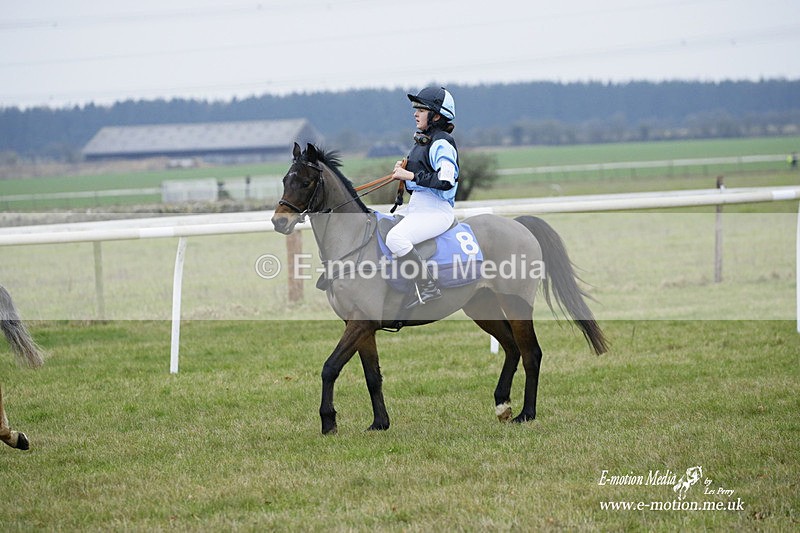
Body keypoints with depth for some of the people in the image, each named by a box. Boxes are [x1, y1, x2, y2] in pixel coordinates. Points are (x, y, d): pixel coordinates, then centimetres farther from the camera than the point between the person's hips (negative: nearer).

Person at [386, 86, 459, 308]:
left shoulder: (442, 143, -11)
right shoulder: (422, 142, 18)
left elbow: (446, 180, -25)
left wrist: (411, 175, -20)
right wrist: (402, 172, 5)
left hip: (436, 211, -11)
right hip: (417, 208, 11)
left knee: (396, 238, -33)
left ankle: (426, 287, -27)